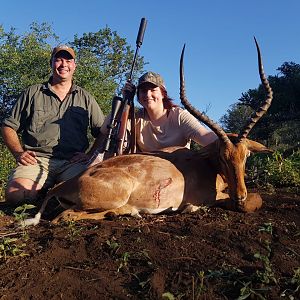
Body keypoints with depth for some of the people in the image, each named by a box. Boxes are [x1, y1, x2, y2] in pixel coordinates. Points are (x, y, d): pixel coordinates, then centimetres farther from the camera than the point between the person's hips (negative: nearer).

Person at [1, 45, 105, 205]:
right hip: (37, 159, 0)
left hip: (73, 162, 1)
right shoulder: (33, 93, 17)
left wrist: (90, 155, 1)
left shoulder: (85, 98, 18)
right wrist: (18, 153, 0)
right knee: (14, 194, -29)